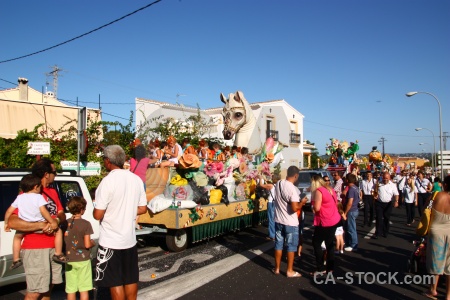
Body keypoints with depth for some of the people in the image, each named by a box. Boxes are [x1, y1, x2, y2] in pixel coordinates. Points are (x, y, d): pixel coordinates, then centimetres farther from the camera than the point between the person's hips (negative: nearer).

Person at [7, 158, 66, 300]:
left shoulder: (53, 192, 12)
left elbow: (62, 214, 10)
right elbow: (12, 222, -20)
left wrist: (56, 221, -14)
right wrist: (42, 225, -25)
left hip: (54, 246, 7)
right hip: (35, 249, -7)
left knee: (48, 286, 16)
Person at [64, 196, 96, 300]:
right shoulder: (86, 224, -13)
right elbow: (87, 245, -15)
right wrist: (93, 243, 6)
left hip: (69, 260, 4)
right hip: (83, 260, -4)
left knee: (71, 290, 12)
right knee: (84, 289, 6)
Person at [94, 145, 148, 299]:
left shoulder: (108, 181, -18)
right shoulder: (136, 179, 0)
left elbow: (98, 215, -17)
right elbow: (142, 208, 6)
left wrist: (95, 210, 4)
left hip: (110, 241, -6)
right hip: (130, 239, 6)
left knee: (115, 282, 7)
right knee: (131, 279, 18)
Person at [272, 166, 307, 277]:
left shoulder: (278, 184, 0)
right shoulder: (292, 188, -23)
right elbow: (294, 208, -26)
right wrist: (302, 203, -7)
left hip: (278, 220, 6)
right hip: (290, 223, -6)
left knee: (278, 244, 16)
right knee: (291, 246, 9)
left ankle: (277, 268, 27)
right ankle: (290, 271, 19)